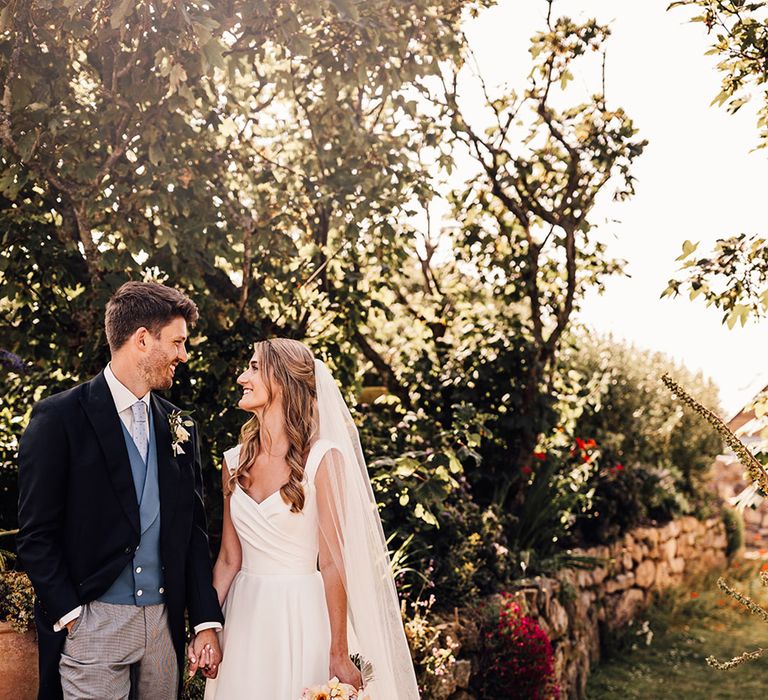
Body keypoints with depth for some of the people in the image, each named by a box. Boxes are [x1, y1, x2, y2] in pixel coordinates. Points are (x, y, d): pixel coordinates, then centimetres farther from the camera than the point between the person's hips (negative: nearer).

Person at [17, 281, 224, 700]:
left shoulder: (179, 427, 10)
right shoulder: (59, 416, -6)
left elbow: (193, 530, 10)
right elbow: (36, 535, -7)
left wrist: (207, 622, 4)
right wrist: (69, 615, -12)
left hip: (165, 621, 5)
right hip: (92, 621, -5)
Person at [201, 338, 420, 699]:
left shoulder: (322, 458, -11)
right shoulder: (235, 462, 5)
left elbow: (332, 563, -12)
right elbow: (229, 560, 9)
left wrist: (340, 655, -12)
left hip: (303, 618, -5)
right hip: (245, 617, 5)